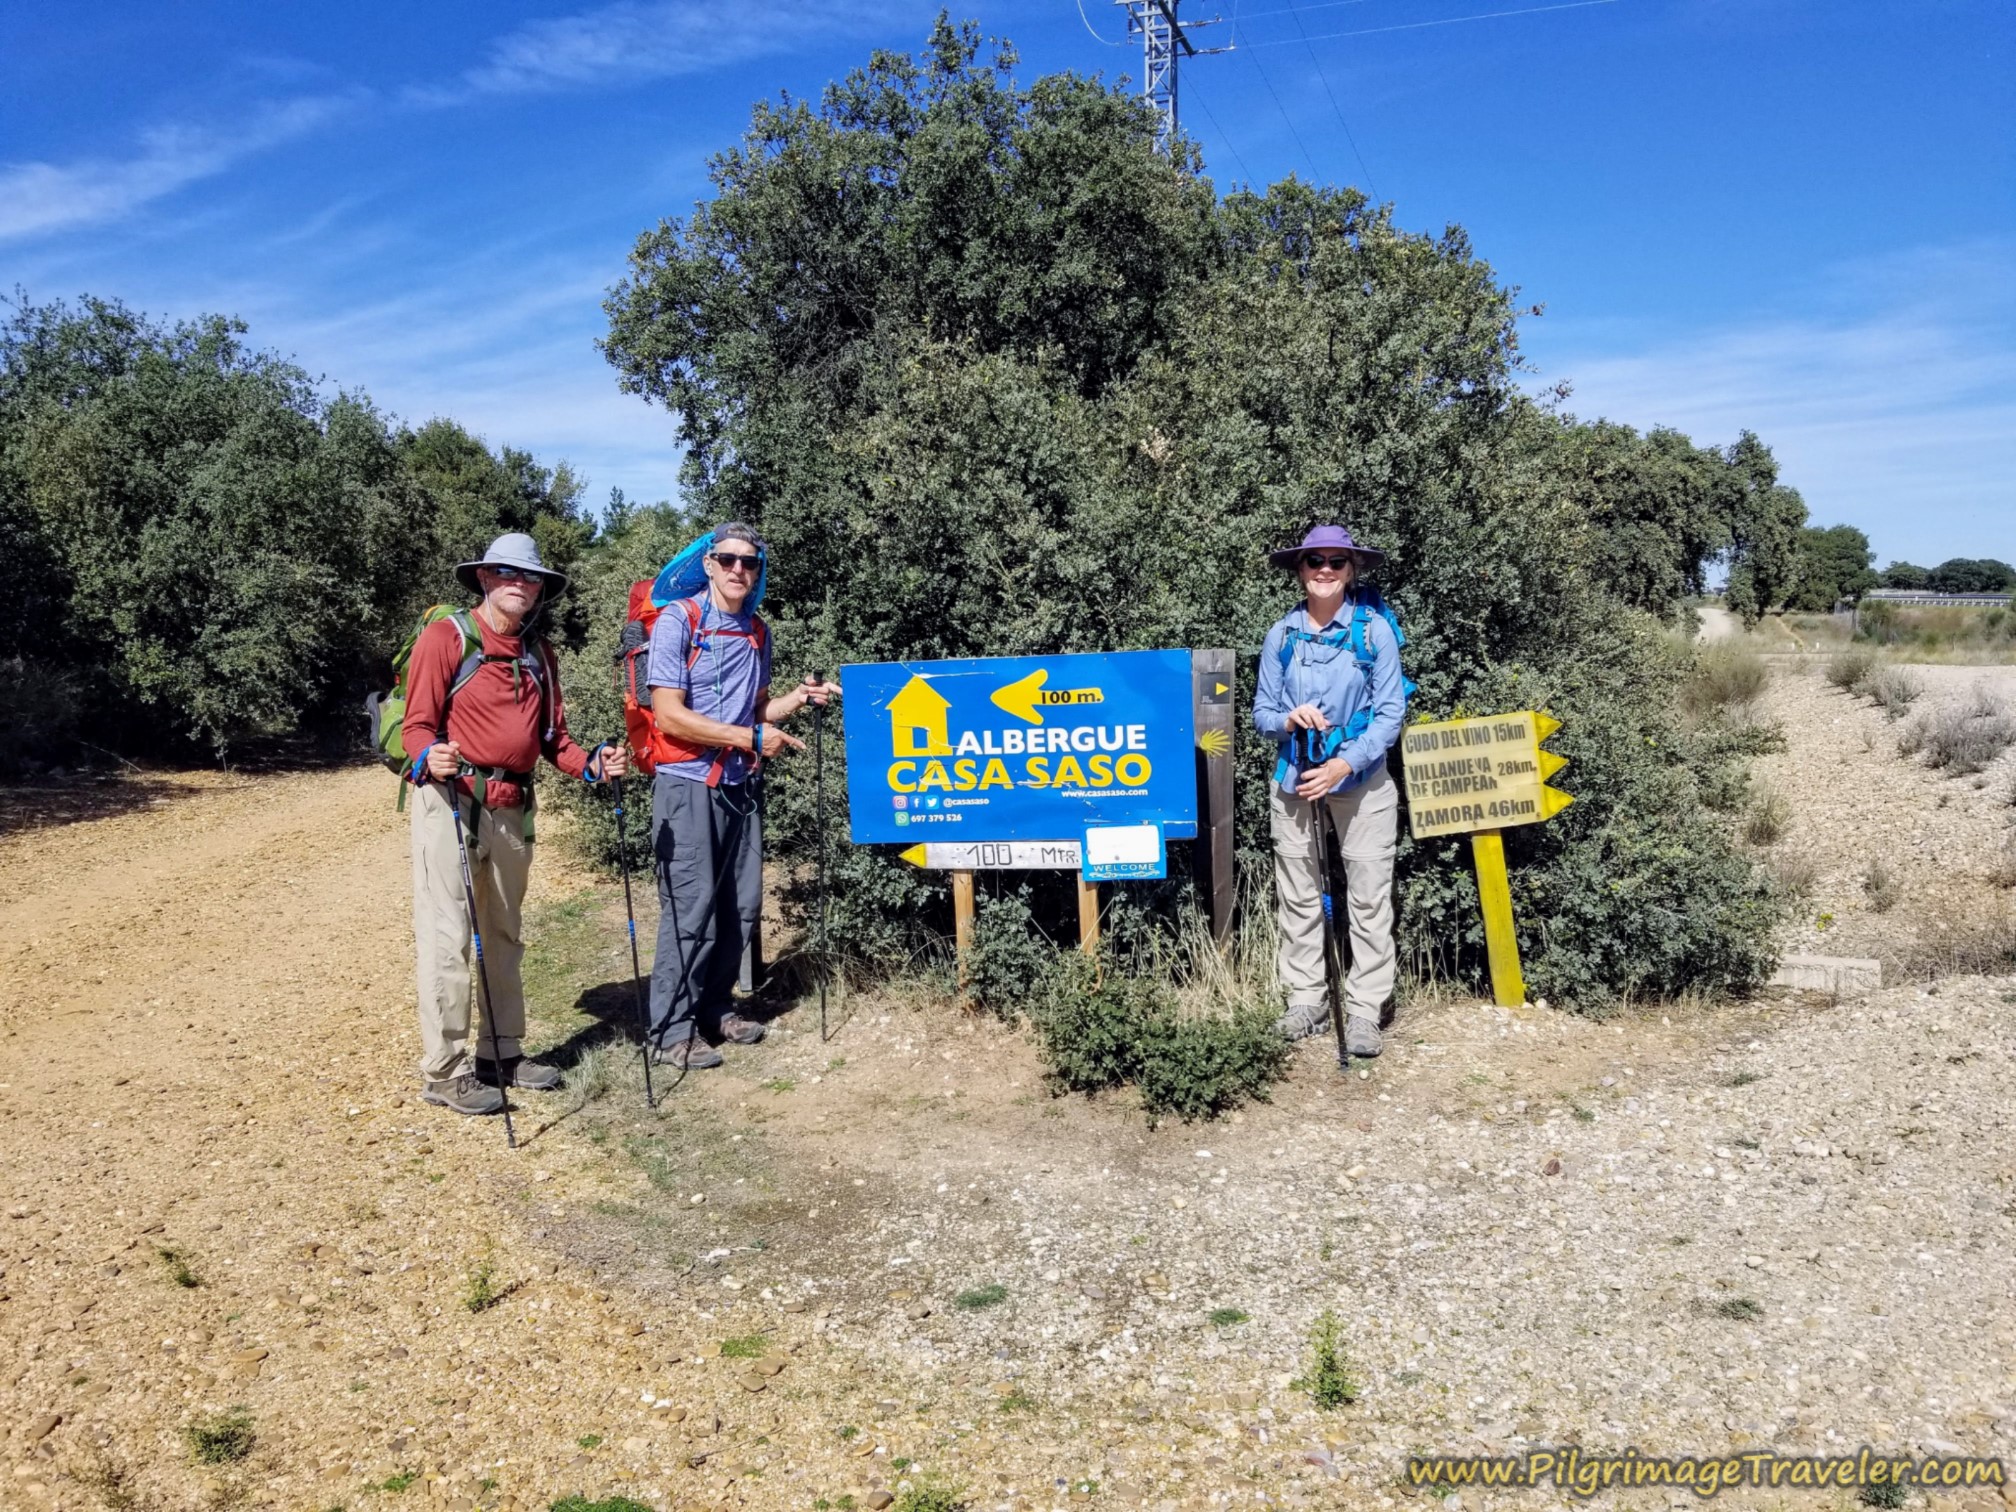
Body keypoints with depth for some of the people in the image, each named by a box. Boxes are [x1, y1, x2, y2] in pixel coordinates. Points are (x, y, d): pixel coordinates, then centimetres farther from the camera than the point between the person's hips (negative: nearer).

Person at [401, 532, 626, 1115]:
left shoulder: (539, 655, 16)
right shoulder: (447, 637, -4)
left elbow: (553, 738, 15)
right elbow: (417, 724, -9)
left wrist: (590, 763, -3)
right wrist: (429, 756, -30)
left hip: (512, 809, 7)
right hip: (451, 801, -7)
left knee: (504, 934, 13)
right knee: (448, 936, -5)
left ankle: (503, 1051, 24)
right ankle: (444, 1070, 2)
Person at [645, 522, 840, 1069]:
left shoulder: (758, 633, 11)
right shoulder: (678, 621, -9)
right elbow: (668, 716, -16)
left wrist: (800, 696, 2)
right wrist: (752, 738, -15)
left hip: (740, 787, 7)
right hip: (688, 785, -7)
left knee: (742, 907, 10)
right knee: (690, 910, -5)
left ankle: (714, 1009, 26)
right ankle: (671, 1031, 6)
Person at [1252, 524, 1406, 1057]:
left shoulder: (1373, 628, -5)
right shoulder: (1282, 634, 3)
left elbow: (1391, 711, -7)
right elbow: (1261, 713, 5)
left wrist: (1345, 764, -18)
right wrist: (1288, 721, -18)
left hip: (1362, 777, -3)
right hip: (1294, 778, 3)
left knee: (1368, 896, -3)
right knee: (1297, 894, 7)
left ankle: (1364, 1011, 4)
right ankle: (1304, 998, 18)